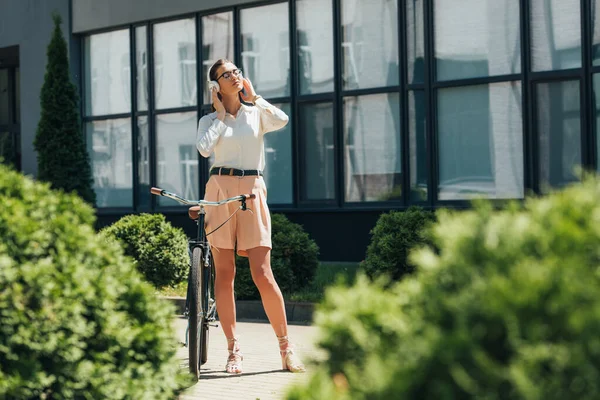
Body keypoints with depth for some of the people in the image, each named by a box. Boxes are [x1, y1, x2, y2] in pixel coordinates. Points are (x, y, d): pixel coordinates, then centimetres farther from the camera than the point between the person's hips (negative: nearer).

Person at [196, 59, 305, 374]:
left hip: (252, 192, -1)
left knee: (263, 274, -8)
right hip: (220, 190, 1)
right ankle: (234, 349, 5)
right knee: (224, 273, -1)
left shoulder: (256, 114, 12)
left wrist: (253, 97, 1)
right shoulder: (210, 120, 11)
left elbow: (281, 120, -10)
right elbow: (204, 148, -9)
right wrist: (221, 115, 1)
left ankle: (286, 348, 0)